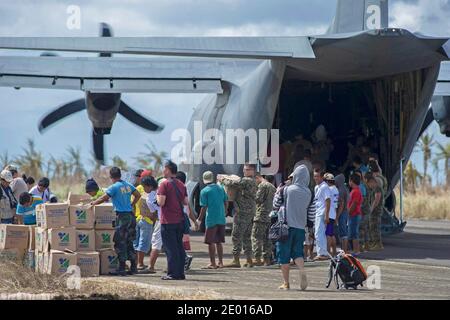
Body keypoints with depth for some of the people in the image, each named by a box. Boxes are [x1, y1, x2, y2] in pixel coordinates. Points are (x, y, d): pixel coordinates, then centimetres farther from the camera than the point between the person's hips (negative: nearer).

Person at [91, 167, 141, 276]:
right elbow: (138, 195, 19)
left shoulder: (114, 187, -10)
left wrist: (93, 203, 4)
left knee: (120, 243, -3)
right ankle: (133, 267, 15)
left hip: (122, 216, -7)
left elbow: (103, 199, -11)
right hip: (131, 215, 7)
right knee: (129, 242, 14)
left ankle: (122, 268, -5)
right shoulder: (128, 185, 10)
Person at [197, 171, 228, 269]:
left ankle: (212, 263, 0)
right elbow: (225, 203, 12)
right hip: (221, 219, 5)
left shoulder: (204, 191, -9)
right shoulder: (221, 189, 7)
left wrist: (199, 220, -1)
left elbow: (204, 207, -10)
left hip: (211, 220, -5)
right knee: (219, 242, 14)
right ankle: (220, 262, 15)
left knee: (211, 242, 1)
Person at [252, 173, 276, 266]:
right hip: (270, 216, 8)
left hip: (261, 216, -8)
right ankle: (267, 259, 9)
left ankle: (257, 259, -12)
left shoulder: (262, 185, -8)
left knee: (256, 237, -7)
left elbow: (258, 199, -14)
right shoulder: (272, 186, 19)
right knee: (266, 238, 10)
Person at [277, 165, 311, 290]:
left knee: (284, 255, 5)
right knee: (297, 253, 11)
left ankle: (286, 283, 7)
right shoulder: (308, 193, 2)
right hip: (300, 227, 4)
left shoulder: (288, 190, -10)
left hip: (287, 225, -4)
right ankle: (302, 271, -18)